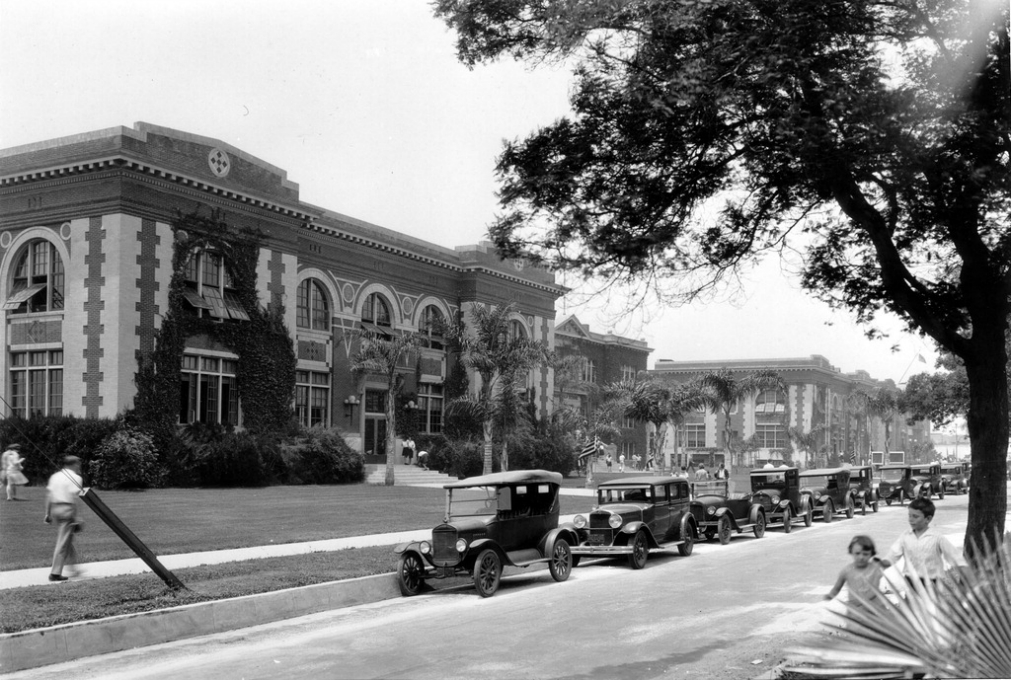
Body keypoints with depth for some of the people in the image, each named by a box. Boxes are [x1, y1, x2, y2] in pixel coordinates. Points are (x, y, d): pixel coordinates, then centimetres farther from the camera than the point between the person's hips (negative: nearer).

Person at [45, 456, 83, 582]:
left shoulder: (55, 476, 12)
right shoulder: (76, 478, -7)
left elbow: (49, 496, 9)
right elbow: (74, 499, -14)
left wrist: (48, 514, 14)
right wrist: (75, 519, -12)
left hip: (55, 508, 7)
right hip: (67, 509, -7)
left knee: (66, 538, 23)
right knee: (63, 542, -2)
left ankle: (72, 562, 29)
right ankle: (55, 573, -2)